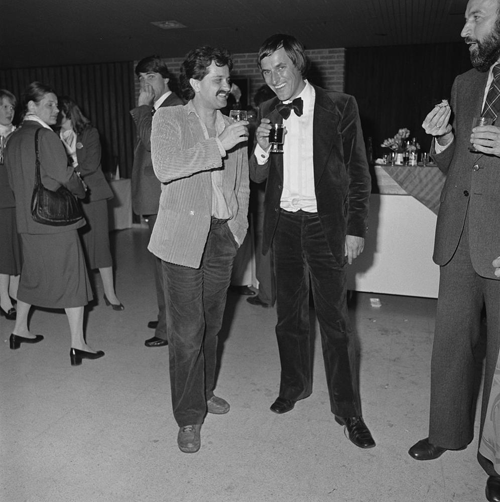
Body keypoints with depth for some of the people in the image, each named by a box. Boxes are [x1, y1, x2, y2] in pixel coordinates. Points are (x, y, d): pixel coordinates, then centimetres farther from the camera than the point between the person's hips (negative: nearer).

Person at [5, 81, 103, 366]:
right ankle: (78, 344, 2)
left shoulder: (14, 139, 10)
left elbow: (15, 181, 15)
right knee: (71, 276, -2)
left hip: (27, 219, 8)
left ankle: (20, 330, 33)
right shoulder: (45, 136, -14)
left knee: (32, 273, 21)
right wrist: (81, 190, 2)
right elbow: (64, 176, -16)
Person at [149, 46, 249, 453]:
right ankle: (189, 416, 14)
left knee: (211, 324, 15)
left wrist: (239, 223, 11)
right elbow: (165, 167, -21)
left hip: (224, 236, 5)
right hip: (184, 237, -5)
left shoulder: (234, 127, 13)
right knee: (187, 331, -2)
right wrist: (217, 147, -21)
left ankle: (204, 391, 36)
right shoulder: (169, 119, -2)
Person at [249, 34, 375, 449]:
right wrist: (261, 149, -13)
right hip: (284, 224, 4)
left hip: (324, 225, -3)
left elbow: (358, 172, -2)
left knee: (334, 320, 1)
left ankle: (348, 410, 15)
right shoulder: (268, 113, 7)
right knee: (289, 314, 14)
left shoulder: (340, 107, -3)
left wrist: (356, 228, -7)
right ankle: (294, 386, 34)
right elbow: (259, 178, 8)